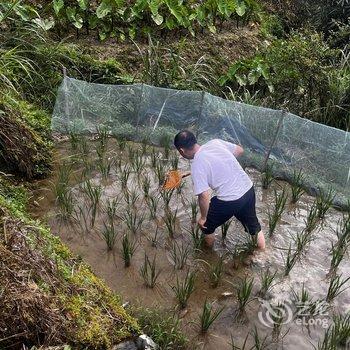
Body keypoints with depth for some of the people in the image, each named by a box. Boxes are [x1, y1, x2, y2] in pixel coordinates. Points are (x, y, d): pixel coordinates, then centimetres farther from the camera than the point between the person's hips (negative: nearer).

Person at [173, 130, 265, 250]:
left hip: (229, 201, -6)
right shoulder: (215, 142, 2)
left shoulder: (197, 165, -16)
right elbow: (239, 150, 15)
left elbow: (204, 196, -20)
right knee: (254, 226, 29)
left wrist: (203, 218, -5)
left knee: (206, 225, 21)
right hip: (248, 189, 7)